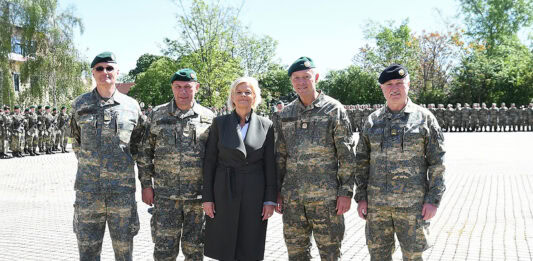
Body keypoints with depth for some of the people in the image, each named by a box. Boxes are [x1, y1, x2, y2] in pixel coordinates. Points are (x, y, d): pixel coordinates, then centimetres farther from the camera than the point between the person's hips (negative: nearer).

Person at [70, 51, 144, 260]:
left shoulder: (131, 106, 3)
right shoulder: (80, 104, 5)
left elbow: (138, 143, 14)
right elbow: (77, 142, 17)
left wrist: (124, 165, 8)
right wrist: (89, 166, 13)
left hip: (122, 190, 0)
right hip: (87, 190, 1)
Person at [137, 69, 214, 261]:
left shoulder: (208, 117, 3)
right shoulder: (157, 115, 4)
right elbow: (145, 153, 7)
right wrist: (146, 185, 1)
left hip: (199, 196, 0)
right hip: (165, 196, 0)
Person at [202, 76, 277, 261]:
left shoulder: (266, 125, 3)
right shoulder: (219, 123, 3)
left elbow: (270, 165, 2)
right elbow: (209, 161, 2)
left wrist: (270, 200, -3)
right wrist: (207, 197, -2)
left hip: (254, 194, 0)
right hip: (224, 192, 0)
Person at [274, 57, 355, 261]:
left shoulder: (334, 109, -2)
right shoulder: (285, 114, 10)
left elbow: (346, 154, -4)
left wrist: (346, 192, -9)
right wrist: (277, 192, 10)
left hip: (326, 196, -4)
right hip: (292, 198, 4)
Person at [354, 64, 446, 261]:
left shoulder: (425, 118, -1)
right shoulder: (372, 121, 8)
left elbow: (437, 163, -2)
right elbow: (362, 162, 10)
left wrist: (433, 200, -8)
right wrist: (361, 197, 3)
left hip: (412, 204, -3)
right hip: (377, 204, 3)